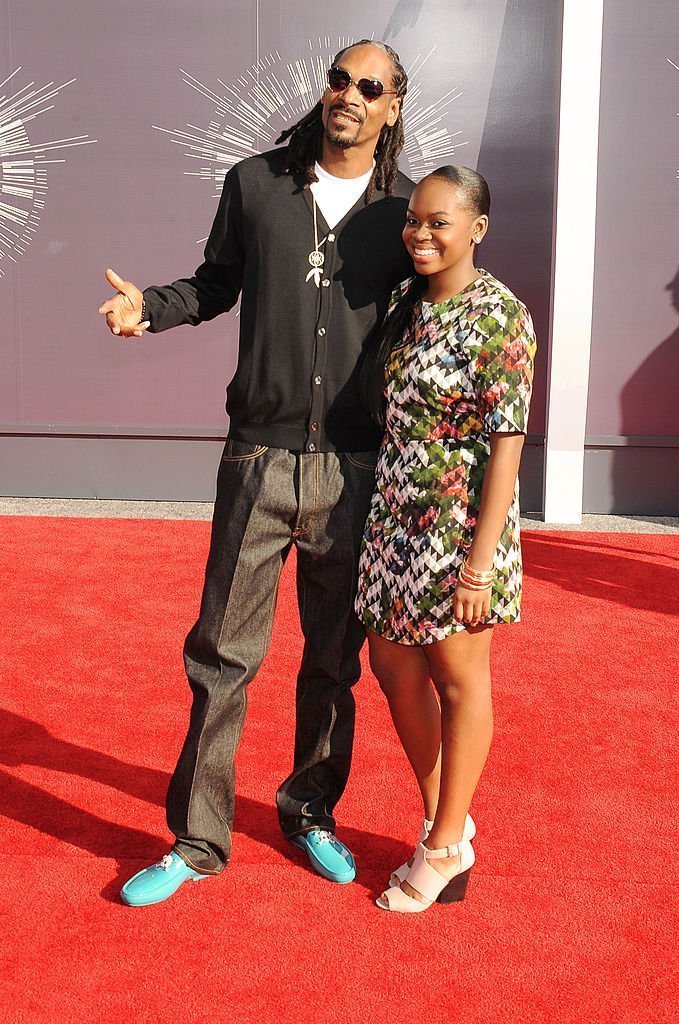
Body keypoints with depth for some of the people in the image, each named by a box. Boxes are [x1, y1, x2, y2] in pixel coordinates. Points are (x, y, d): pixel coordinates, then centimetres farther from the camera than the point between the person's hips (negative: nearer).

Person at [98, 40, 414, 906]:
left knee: (334, 657, 12)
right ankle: (197, 841, 19)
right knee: (222, 651, 3)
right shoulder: (255, 184, 4)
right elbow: (218, 283, 14)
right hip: (260, 455, 0)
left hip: (354, 468, 1)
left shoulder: (404, 209, 4)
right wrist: (150, 307, -5)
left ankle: (311, 810, 33)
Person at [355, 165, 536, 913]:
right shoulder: (406, 302, 8)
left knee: (458, 677, 7)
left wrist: (480, 562, -20)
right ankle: (447, 822, 33)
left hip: (458, 521, -7)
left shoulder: (499, 315, -14)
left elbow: (506, 445, -17)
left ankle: (445, 846, 25)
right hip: (396, 516, 8)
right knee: (394, 667, 13)